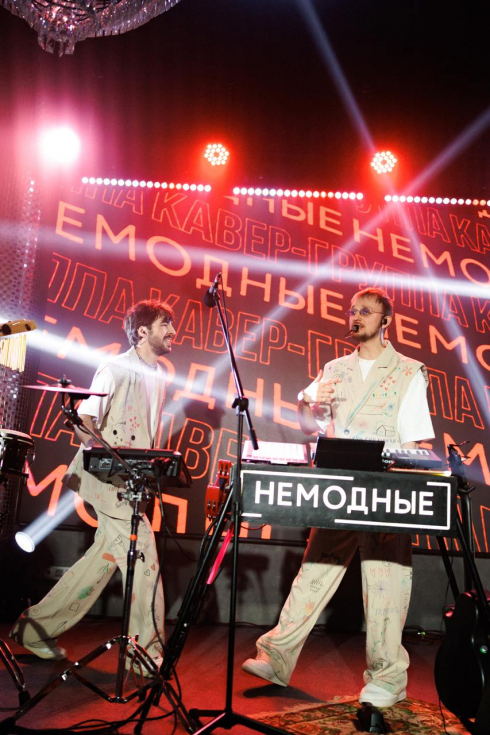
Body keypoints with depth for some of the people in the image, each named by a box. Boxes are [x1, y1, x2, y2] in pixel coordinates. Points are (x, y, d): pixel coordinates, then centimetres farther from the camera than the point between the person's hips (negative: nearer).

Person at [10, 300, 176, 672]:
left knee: (105, 557, 12)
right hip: (109, 480, -8)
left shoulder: (159, 374, 14)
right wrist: (98, 450, -33)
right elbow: (84, 418, -15)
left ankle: (36, 627, 26)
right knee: (145, 562, -6)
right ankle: (148, 653, 7)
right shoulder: (116, 368, -10)